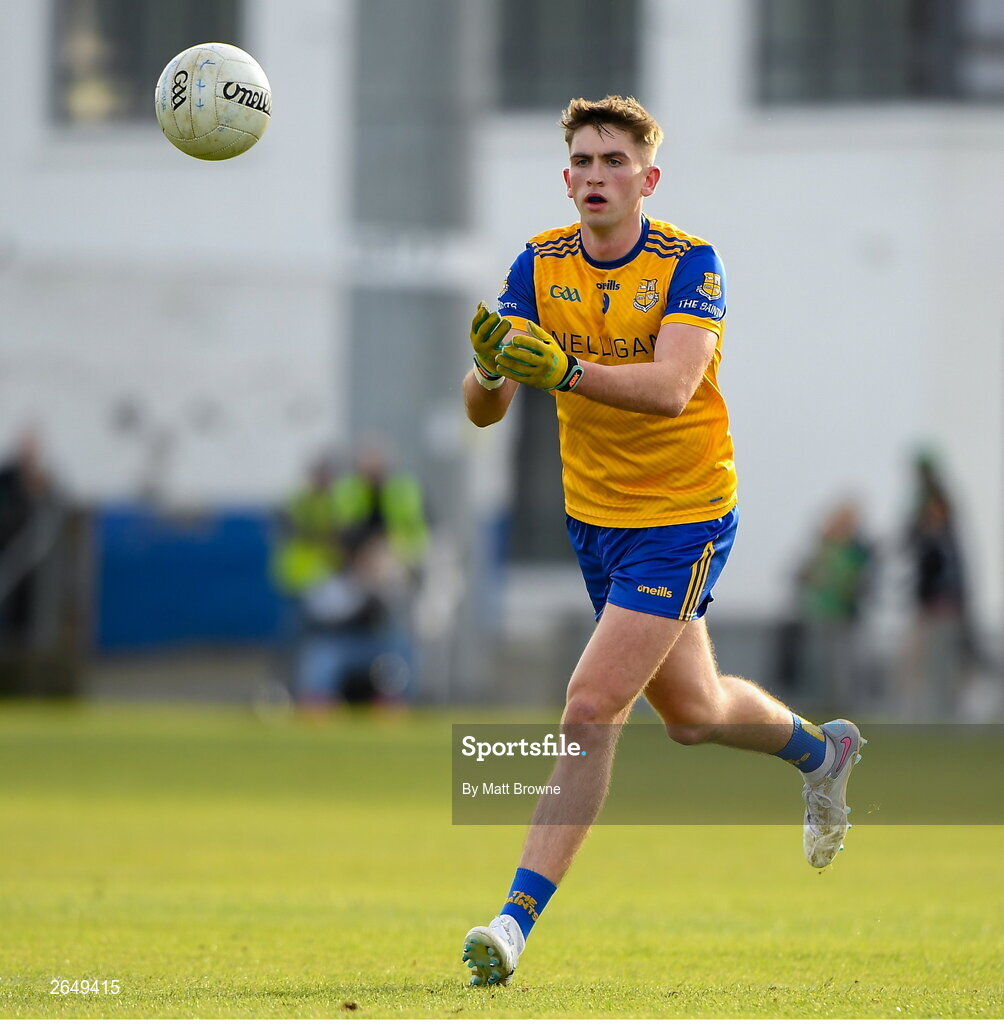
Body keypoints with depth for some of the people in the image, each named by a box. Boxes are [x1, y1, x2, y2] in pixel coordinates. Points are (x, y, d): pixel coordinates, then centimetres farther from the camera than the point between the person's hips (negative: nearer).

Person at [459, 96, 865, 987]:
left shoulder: (690, 264, -17)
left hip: (682, 519, -6)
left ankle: (517, 920, -15)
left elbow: (672, 386, -34)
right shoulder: (540, 266, -4)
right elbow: (485, 409, -14)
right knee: (690, 713, 22)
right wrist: (491, 371, -38)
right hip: (594, 516, 6)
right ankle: (820, 750, 52)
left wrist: (565, 371, -49)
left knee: (591, 708, -17)